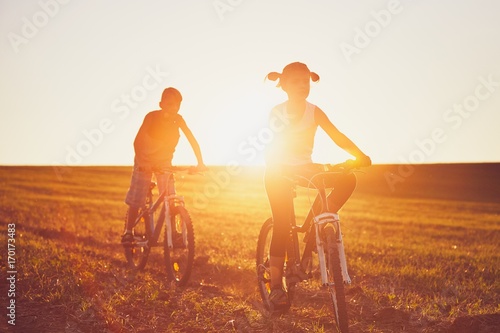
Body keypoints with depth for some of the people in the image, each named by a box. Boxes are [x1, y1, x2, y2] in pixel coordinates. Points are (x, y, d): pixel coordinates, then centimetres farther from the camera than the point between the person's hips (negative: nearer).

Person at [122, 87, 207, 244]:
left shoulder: (178, 119, -16)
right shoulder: (152, 117, -24)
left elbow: (192, 140, -15)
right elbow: (137, 141, -28)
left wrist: (200, 163, -24)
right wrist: (140, 160, -42)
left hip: (164, 161, 2)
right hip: (145, 161, -2)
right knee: (136, 199, -5)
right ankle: (128, 231, 10)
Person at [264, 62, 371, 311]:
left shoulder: (314, 112, -6)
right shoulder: (277, 112, -8)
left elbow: (337, 137, -14)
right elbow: (272, 144, -9)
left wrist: (360, 155, -28)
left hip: (304, 168, 3)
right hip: (279, 170, -3)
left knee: (347, 180, -19)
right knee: (282, 224, -12)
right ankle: (275, 286, -3)